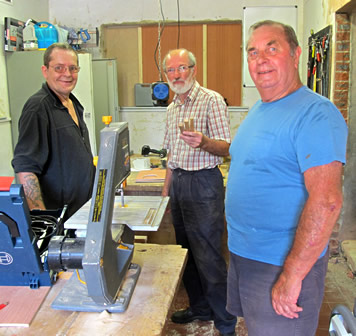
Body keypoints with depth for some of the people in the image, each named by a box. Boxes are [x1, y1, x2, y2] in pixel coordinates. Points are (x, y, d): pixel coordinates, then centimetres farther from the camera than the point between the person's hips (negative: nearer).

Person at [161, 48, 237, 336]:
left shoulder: (211, 100, -8)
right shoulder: (173, 109, 15)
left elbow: (226, 148, -15)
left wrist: (203, 142, -35)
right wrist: (167, 187, 19)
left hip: (203, 183, -8)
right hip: (178, 182, 8)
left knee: (208, 256, -5)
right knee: (187, 251, 15)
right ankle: (199, 307, 31)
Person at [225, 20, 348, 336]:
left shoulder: (316, 114, -19)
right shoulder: (258, 110, 10)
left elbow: (326, 200, -27)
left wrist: (291, 276, -26)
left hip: (283, 263, -8)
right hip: (242, 252, 9)